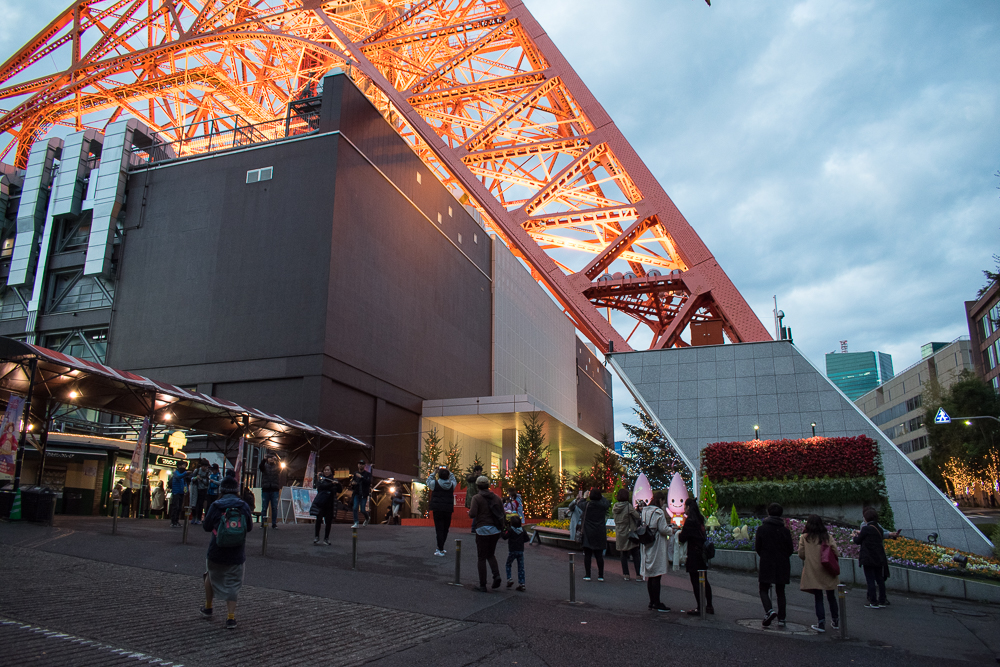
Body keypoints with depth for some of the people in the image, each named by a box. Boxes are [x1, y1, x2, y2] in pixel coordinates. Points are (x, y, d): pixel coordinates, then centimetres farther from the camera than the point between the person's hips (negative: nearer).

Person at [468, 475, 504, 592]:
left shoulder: (477, 498, -7)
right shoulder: (496, 497, 7)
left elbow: (472, 514, -16)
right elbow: (502, 513, 5)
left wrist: (470, 512, 5)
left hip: (483, 530, -4)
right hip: (495, 530, 4)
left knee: (481, 558, 7)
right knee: (490, 555, 22)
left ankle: (483, 585, 9)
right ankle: (496, 575, -1)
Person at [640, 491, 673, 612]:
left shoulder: (644, 511, 10)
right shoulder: (659, 512, -14)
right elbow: (663, 529, -17)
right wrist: (671, 530, 4)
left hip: (647, 546, 8)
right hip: (657, 546, -8)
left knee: (650, 575, 13)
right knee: (657, 575, -3)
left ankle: (652, 602, 20)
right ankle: (657, 603, 0)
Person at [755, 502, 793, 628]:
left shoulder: (762, 529, -7)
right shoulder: (785, 530, -2)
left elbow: (757, 548, -2)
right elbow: (790, 550, 3)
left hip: (766, 565, -3)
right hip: (782, 566, 3)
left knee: (764, 590, 7)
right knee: (780, 592, 14)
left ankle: (769, 611, -17)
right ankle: (781, 619, 13)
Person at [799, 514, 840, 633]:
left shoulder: (804, 537, -4)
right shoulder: (827, 536, 0)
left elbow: (801, 554, -4)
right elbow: (835, 552, -4)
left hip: (812, 572, -2)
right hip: (827, 571, 2)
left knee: (818, 598, 5)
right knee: (831, 596, 16)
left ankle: (821, 623, 0)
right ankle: (835, 622, 25)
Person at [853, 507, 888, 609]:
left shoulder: (866, 529, -14)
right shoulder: (879, 529, 7)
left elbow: (858, 541, -7)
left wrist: (855, 536, 15)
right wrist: (860, 534, 26)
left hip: (868, 559, -7)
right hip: (879, 558, 7)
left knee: (870, 580, -2)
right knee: (880, 579, 13)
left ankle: (873, 602, -1)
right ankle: (882, 601, 19)